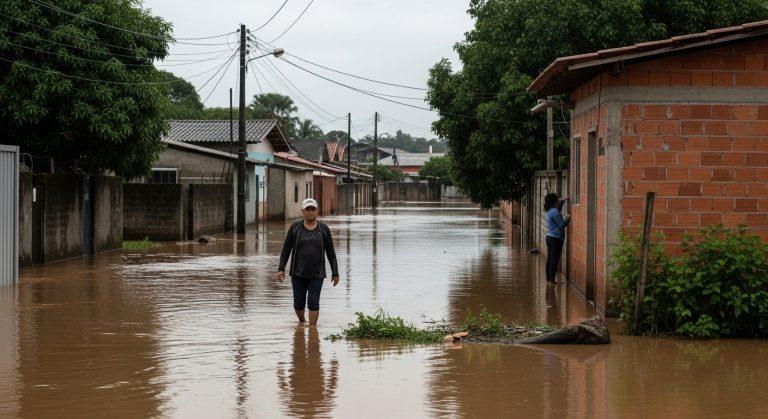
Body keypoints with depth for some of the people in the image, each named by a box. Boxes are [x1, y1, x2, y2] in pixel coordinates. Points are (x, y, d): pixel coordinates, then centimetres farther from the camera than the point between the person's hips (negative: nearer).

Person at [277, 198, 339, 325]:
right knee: (299, 303, 8)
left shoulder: (324, 229, 0)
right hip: (298, 273, 1)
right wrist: (281, 269, -5)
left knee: (313, 303, -8)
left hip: (316, 274, -1)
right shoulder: (295, 227, -1)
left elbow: (330, 252, 4)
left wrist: (335, 273, 2)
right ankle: (301, 322, 35)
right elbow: (286, 249, 1)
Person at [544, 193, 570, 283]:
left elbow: (558, 208, 33)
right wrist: (568, 219, -2)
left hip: (549, 237, 9)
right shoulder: (555, 212, -17)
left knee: (550, 259, 12)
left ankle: (548, 277, 16)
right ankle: (552, 279, -5)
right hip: (556, 238, -9)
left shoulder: (550, 211, 11)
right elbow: (561, 225, -16)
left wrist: (563, 200, 25)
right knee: (554, 260, -5)